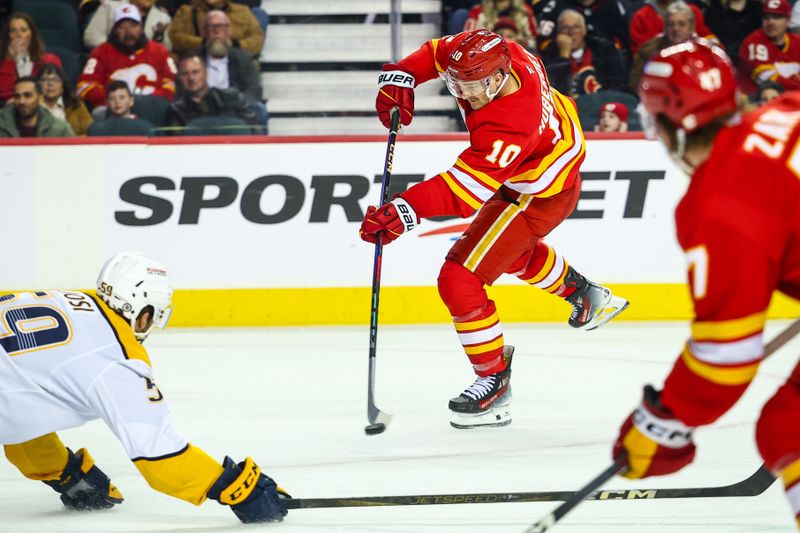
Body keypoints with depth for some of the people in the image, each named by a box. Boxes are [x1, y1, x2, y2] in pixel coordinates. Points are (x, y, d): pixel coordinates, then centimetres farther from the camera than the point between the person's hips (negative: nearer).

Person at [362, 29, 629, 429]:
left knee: (460, 279, -15)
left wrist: (408, 209, -57)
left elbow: (468, 187, -47)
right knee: (512, 252, 37)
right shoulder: (498, 56, -19)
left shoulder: (508, 127, -41)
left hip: (539, 196, -10)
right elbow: (437, 52, 0)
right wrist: (400, 76, -15)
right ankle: (587, 296, 57)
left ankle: (494, 381, -5)